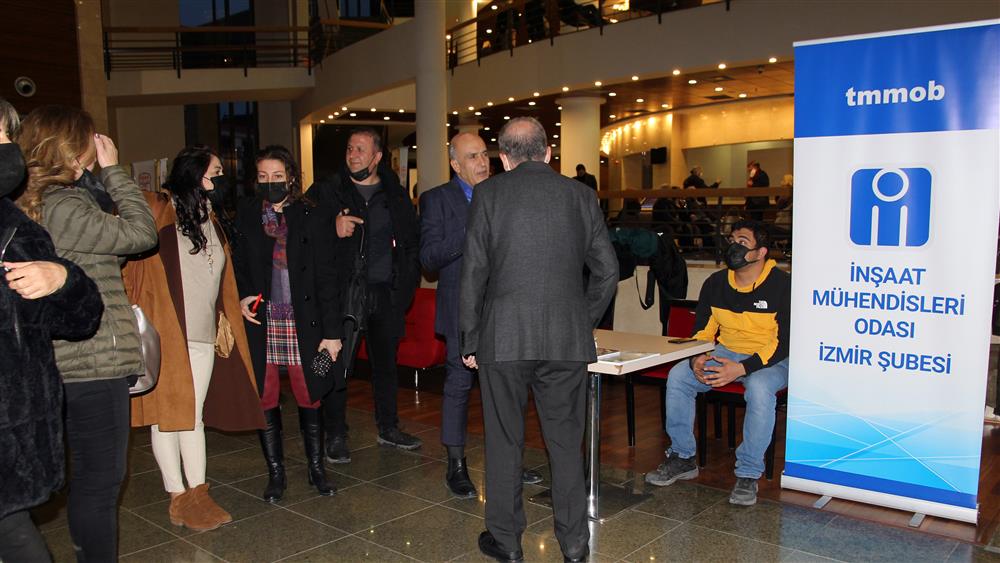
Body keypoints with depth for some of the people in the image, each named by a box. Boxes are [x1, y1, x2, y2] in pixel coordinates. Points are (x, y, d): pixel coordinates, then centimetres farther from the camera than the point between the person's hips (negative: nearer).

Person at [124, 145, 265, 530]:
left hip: (203, 335, 7)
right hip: (165, 333, -6)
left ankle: (198, 495, 17)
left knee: (195, 415, 11)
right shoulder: (156, 210, -7)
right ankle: (178, 499, 12)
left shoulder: (210, 218, 16)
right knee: (168, 414, 2)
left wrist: (225, 318, 17)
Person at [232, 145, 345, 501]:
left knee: (309, 398, 6)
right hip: (260, 324, 2)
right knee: (265, 400, 7)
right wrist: (241, 297, -5)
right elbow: (236, 267, 16)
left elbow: (328, 278, -2)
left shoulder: (315, 218, 0)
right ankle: (276, 473, 22)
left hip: (303, 325, -2)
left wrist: (332, 332, -6)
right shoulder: (244, 216, 6)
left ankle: (316, 468, 24)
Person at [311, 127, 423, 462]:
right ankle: (336, 436, 13)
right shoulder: (326, 192, 2)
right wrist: (332, 229, -20)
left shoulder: (395, 195, 10)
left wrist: (406, 284, 4)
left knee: (386, 362, 13)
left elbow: (413, 242, 14)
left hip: (385, 293, 3)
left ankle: (388, 428, 27)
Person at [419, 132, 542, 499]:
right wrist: (471, 231, -22)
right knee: (459, 383, 1)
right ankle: (456, 467, 15)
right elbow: (429, 258, -12)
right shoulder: (437, 200, -3)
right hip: (462, 309, -5)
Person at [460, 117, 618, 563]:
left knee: (504, 441, 11)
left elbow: (473, 272, -3)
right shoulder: (580, 195, 7)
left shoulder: (489, 193, 0)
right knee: (566, 442, 13)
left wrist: (471, 340, 5)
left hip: (503, 337, -2)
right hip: (568, 339, 2)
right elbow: (608, 271, 7)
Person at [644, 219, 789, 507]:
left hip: (770, 359, -5)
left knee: (759, 388, -38)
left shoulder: (782, 285, -13)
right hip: (726, 353, 5)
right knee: (678, 376, -17)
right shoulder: (716, 283, 2)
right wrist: (697, 359, -16)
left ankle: (748, 475, -22)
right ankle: (682, 458, -3)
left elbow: (785, 342, -18)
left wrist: (742, 368, -31)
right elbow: (703, 331, 8)